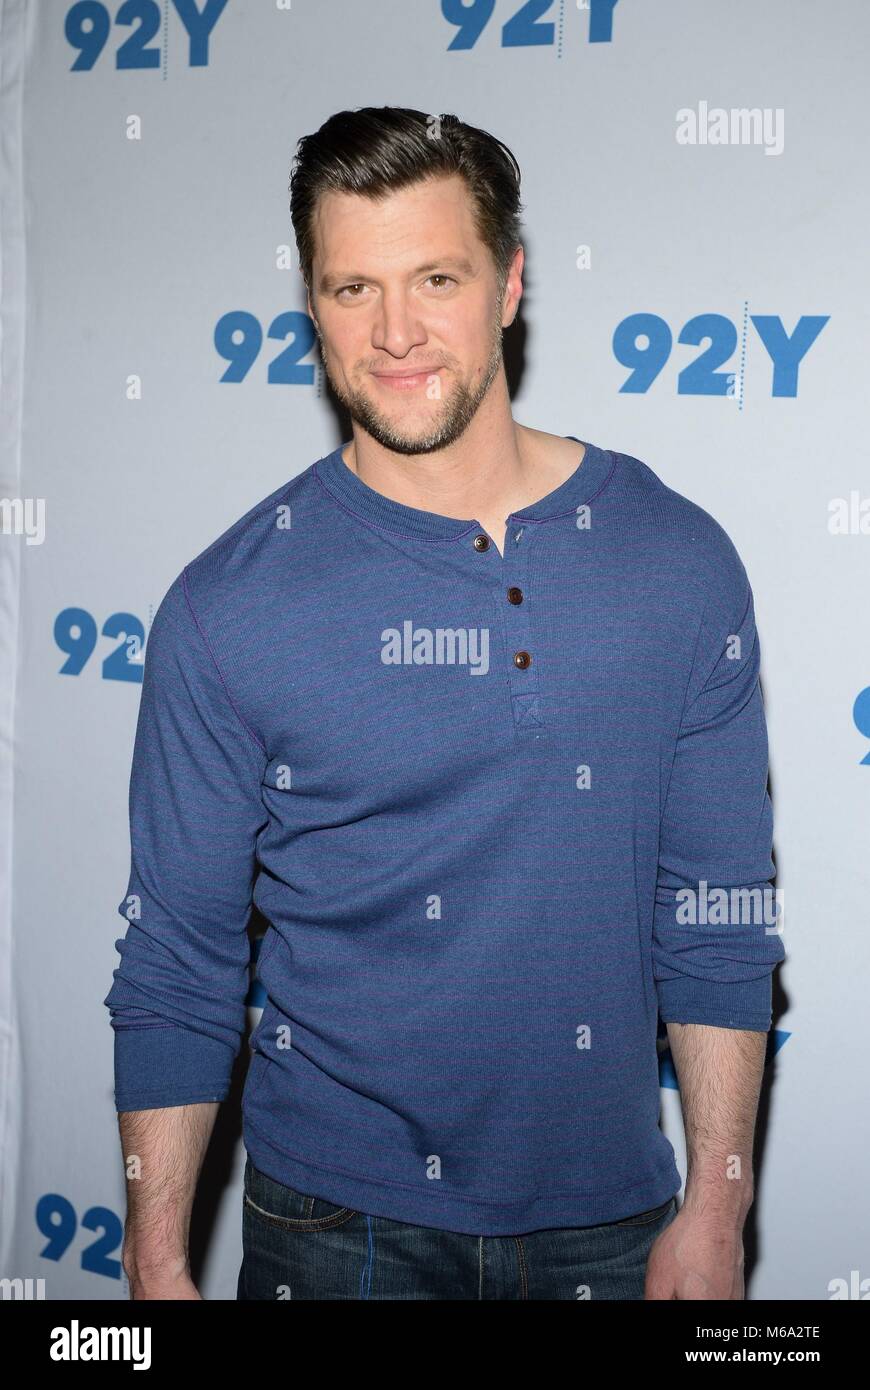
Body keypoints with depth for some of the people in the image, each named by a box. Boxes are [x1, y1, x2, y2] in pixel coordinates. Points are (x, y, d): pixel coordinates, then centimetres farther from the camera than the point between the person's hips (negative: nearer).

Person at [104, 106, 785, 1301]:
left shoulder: (679, 564, -6)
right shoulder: (228, 607, -10)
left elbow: (719, 919, -2)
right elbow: (176, 964, -5)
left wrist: (717, 1208, -3)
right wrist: (157, 1266, -6)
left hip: (610, 1216, 2)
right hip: (339, 1222, -1)